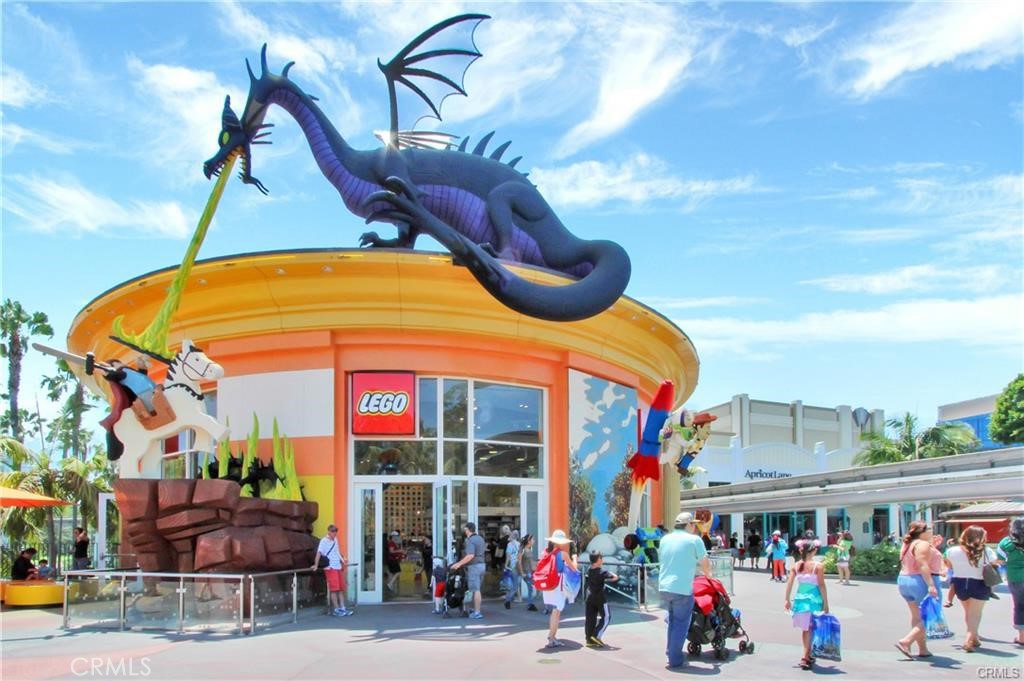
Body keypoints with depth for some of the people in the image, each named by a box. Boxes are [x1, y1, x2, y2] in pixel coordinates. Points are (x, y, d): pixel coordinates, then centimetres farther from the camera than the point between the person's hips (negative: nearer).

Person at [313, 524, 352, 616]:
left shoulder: (335, 540, 13)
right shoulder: (324, 541, -9)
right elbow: (319, 553, -18)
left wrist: (342, 560, 24)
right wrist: (316, 565, -25)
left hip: (338, 567, 7)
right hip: (330, 568, -7)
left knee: (341, 588, 8)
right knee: (334, 589, -6)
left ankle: (342, 608, 12)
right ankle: (336, 610, -1)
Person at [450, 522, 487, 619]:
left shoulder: (470, 540, -16)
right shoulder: (480, 538, 12)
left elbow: (470, 556, -26)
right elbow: (484, 549, 25)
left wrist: (459, 564, -24)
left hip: (474, 566, -9)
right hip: (482, 564, 9)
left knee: (476, 590, -7)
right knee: (476, 589, 17)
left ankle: (477, 612, -6)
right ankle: (475, 609, 22)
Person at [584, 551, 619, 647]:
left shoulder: (589, 570, 5)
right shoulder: (602, 571, -15)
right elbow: (615, 578, -14)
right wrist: (611, 574, 6)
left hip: (590, 597, 7)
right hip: (600, 598, -6)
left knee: (590, 618, 8)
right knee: (606, 617, 5)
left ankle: (590, 640, 9)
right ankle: (597, 635, -6)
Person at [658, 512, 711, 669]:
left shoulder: (665, 539, 11)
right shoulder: (694, 540, -5)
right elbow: (705, 563, 0)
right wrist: (708, 574, 21)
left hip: (664, 586, 6)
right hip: (682, 589, -6)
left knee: (673, 619, 23)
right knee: (681, 623, 4)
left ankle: (670, 651, 28)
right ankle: (675, 660, 6)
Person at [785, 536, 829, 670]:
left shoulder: (796, 566, 1)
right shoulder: (818, 566, -10)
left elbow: (789, 583, 1)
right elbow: (822, 585, -10)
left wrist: (787, 600, 11)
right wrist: (826, 604, -4)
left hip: (800, 598, 4)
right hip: (814, 599, -4)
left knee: (805, 629, 18)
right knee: (810, 629, 4)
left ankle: (808, 656, 31)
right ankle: (805, 658, -3)